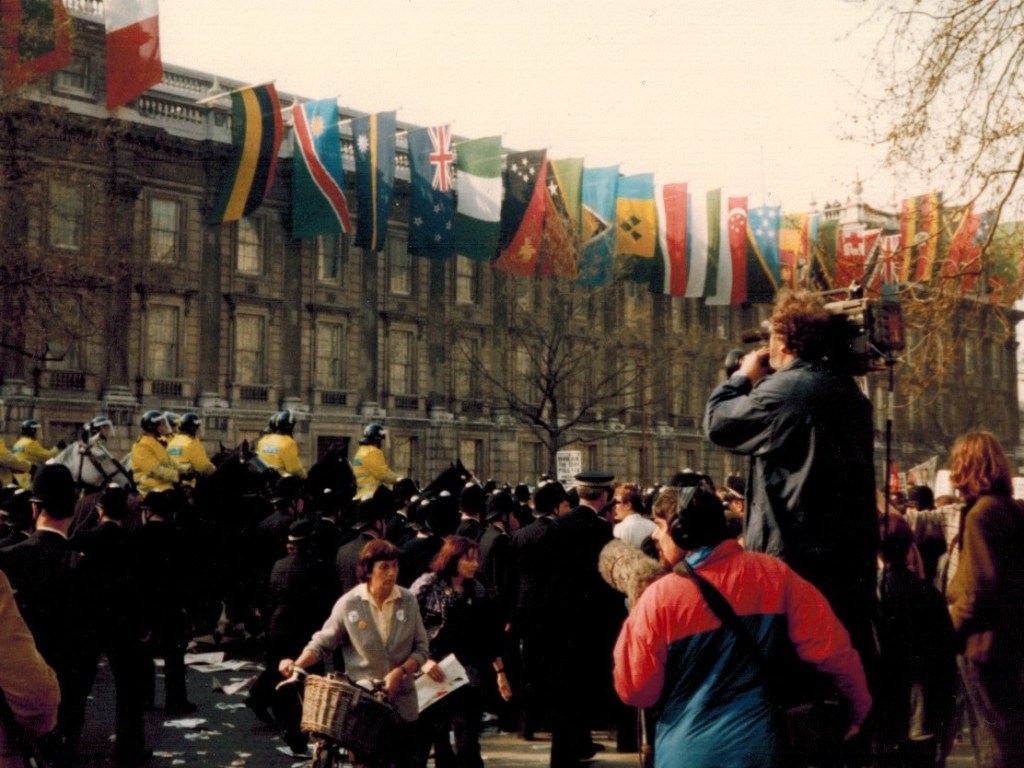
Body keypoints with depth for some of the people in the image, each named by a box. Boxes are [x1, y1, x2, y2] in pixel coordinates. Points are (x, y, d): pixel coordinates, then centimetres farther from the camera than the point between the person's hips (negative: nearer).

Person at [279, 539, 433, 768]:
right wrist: (297, 664, -18)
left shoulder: (408, 601, -3)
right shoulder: (348, 604, -8)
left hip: (401, 702, 2)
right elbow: (322, 643, -1)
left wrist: (400, 672, -15)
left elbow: (421, 648, 1)